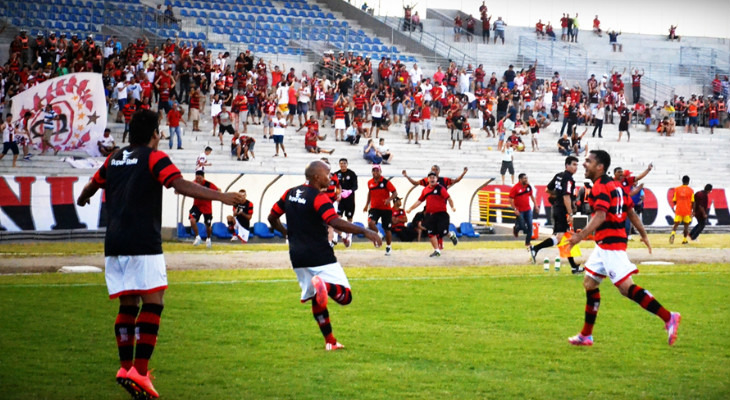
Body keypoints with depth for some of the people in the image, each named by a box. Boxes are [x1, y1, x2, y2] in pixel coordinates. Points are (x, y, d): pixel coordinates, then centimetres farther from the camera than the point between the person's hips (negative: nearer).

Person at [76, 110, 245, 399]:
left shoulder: (115, 159, 16)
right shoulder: (154, 158, -3)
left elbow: (92, 185, 33)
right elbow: (181, 185, -17)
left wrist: (82, 199, 56)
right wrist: (222, 197, -23)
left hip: (114, 245, 7)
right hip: (143, 245, -7)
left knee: (127, 305, 13)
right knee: (152, 303, -6)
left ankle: (126, 366, 9)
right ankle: (139, 370, -16)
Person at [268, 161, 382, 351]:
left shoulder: (290, 193, 9)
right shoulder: (318, 197, -13)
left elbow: (272, 217, 18)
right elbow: (335, 222, -27)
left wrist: (287, 233, 35)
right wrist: (365, 232, -27)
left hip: (298, 257, 7)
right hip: (320, 256, -7)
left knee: (316, 299, 18)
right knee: (345, 296, -6)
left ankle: (330, 341, 17)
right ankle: (325, 286, -36)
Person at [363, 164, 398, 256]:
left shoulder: (386, 182, -11)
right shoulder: (370, 183, 2)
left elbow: (395, 193, -10)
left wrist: (389, 199, -28)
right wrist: (367, 204, 16)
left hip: (386, 209, -2)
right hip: (374, 208, 2)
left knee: (387, 229, 5)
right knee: (370, 223, -24)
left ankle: (388, 247, 25)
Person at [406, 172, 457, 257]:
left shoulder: (440, 188, -5)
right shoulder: (425, 190, 12)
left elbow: (448, 198, -11)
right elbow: (419, 201, 22)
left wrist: (452, 207, -26)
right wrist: (410, 209, 22)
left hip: (441, 214, -5)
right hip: (429, 214, 5)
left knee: (442, 232, -8)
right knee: (431, 233, 0)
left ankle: (451, 235, 26)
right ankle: (437, 251, 8)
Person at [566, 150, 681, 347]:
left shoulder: (600, 188, -13)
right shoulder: (614, 185, 15)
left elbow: (600, 216, -27)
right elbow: (631, 212, 20)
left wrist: (581, 235, -34)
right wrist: (643, 234, 28)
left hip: (610, 243, -10)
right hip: (605, 244, 10)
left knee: (626, 288, -13)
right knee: (589, 283, 14)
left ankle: (668, 318, -15)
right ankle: (586, 335, 18)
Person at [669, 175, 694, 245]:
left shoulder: (677, 189, 0)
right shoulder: (691, 190, -4)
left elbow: (674, 201, 3)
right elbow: (692, 202, -3)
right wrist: (693, 211, 7)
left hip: (678, 210, 1)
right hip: (687, 211, -1)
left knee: (676, 224, 3)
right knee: (686, 225, 11)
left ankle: (673, 233, -25)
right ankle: (684, 240, 14)